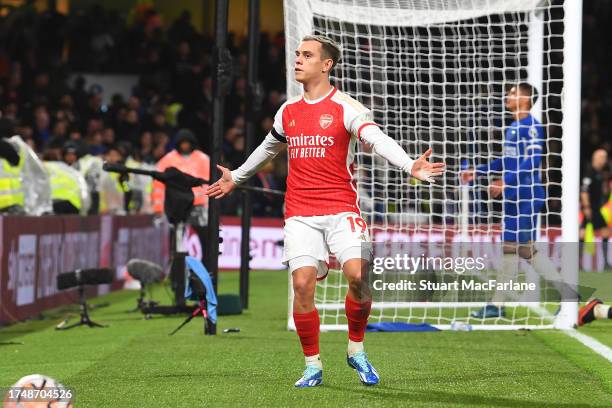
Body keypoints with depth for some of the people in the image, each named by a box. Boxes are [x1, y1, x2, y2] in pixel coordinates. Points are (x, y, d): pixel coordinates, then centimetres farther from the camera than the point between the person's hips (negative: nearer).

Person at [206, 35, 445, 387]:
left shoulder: (346, 107, -5)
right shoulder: (288, 111, 12)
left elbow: (379, 140, -20)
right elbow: (268, 148, 32)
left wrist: (410, 165, -38)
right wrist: (236, 177, 43)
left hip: (341, 209, -4)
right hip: (300, 214, 4)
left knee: (358, 276, -19)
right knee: (303, 284, -9)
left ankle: (356, 349, 5)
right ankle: (313, 366, 5)